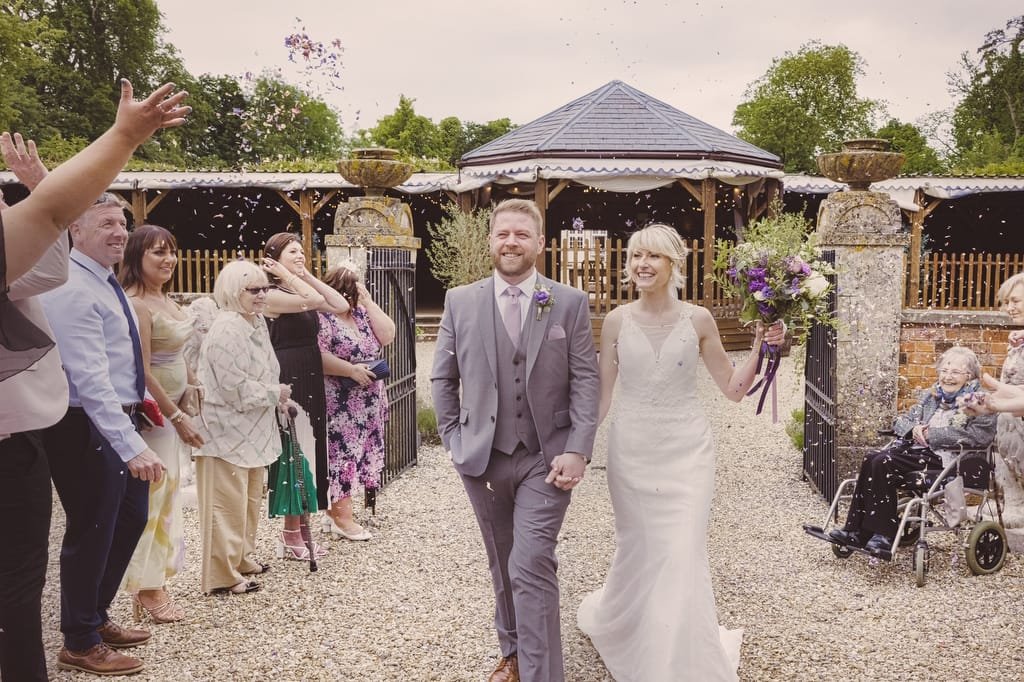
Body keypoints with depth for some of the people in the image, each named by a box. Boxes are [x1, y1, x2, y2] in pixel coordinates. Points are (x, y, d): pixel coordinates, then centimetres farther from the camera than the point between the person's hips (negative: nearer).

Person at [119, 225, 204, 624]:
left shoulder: (164, 298, 11)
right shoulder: (136, 303, -17)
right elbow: (142, 370, -20)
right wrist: (177, 417, -18)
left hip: (172, 404, 9)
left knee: (167, 489, 14)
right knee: (151, 492, -3)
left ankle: (154, 575, 26)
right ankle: (146, 586, 9)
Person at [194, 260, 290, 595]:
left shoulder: (258, 323, 9)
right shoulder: (226, 330, -22)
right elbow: (237, 388, -25)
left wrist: (279, 397, 5)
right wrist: (275, 394, -13)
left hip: (252, 431, 10)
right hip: (226, 432, -10)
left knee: (249, 500, 20)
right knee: (228, 505, -2)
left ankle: (242, 559, 35)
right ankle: (223, 576, 8)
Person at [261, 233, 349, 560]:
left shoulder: (302, 291, 12)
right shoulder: (273, 295, -12)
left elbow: (341, 305, 1)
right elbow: (314, 300, -27)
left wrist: (308, 275, 2)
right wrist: (285, 275, -14)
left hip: (311, 380, 8)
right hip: (288, 380, -8)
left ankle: (299, 530, 22)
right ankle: (290, 536, 9)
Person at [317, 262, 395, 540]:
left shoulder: (361, 313, 12)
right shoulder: (322, 317, -11)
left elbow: (387, 336, 1)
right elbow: (317, 356, -21)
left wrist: (369, 301, -2)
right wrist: (351, 369, -22)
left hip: (367, 404, 8)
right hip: (339, 406, -8)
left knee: (355, 453, 11)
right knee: (340, 453, -3)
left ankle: (334, 510, 21)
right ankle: (341, 517, 5)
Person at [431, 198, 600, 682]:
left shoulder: (571, 303, -1)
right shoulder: (460, 301, 3)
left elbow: (585, 381, -4)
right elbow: (442, 379, 8)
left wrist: (577, 451, -12)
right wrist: (453, 440, 2)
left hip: (546, 459, -2)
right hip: (482, 459, 3)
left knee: (531, 567, -11)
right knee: (503, 566, 17)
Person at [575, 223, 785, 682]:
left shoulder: (698, 319, -2)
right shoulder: (616, 321, -1)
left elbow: (733, 388, 3)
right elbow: (601, 394, 4)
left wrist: (760, 348, -9)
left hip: (686, 452, 0)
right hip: (632, 451, 1)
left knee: (682, 556, -4)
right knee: (637, 550, 11)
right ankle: (610, 621, 43)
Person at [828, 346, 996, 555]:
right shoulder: (931, 395, 22)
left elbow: (980, 436, -15)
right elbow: (901, 420, 23)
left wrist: (931, 434, -14)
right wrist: (913, 428, -2)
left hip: (945, 458, -7)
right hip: (917, 449, 7)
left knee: (884, 463, -27)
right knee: (871, 459, -22)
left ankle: (884, 537, -21)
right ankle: (855, 531, -24)